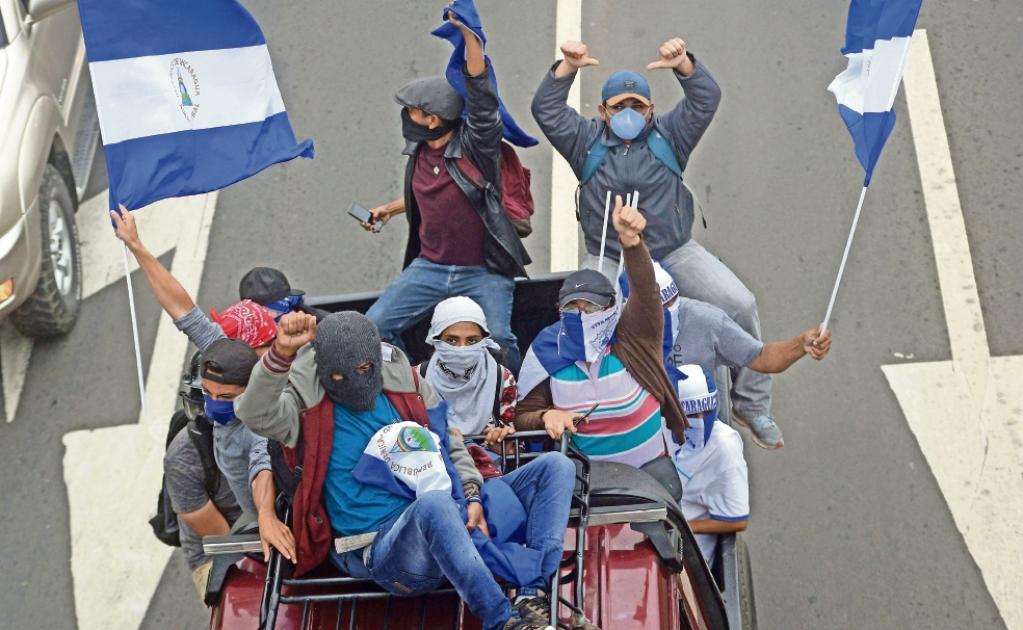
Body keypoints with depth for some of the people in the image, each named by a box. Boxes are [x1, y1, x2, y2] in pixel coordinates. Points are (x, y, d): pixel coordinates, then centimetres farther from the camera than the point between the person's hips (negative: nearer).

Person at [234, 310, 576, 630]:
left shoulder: (406, 382, 9)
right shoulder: (309, 406, -4)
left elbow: (450, 445, 18)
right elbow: (256, 415, -25)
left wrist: (472, 497, 2)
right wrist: (282, 354, -40)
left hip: (451, 524, 7)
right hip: (383, 551, -7)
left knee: (556, 466, -2)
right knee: (434, 503, -42)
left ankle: (532, 599, -23)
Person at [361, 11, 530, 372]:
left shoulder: (475, 145, -13)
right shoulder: (418, 151, 5)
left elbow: (481, 97, -28)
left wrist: (469, 35, -35)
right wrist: (390, 209, 30)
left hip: (483, 271, -6)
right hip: (429, 267, 6)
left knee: (498, 340, -20)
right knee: (375, 327, -1)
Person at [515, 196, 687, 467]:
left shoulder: (631, 338, -6)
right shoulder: (548, 354, -2)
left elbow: (645, 289, -23)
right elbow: (523, 417, 3)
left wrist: (631, 240, -40)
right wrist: (546, 416, -20)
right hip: (586, 472, 1)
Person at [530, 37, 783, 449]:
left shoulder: (668, 136, 6)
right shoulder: (587, 141, 6)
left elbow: (707, 99, -5)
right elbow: (546, 110, -5)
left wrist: (683, 64, -22)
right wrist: (569, 68, -19)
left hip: (675, 254, 1)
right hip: (608, 261, 0)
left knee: (740, 306, -15)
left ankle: (752, 402, 0)